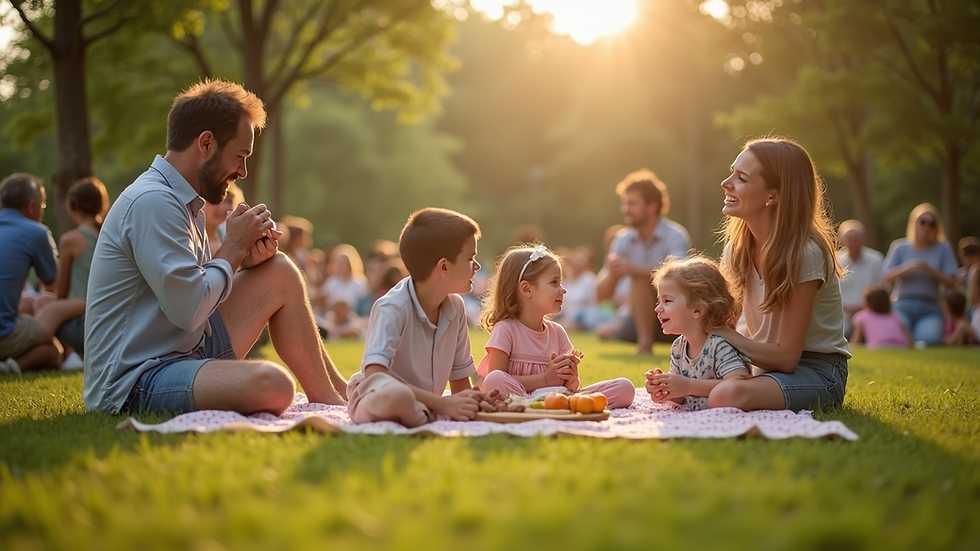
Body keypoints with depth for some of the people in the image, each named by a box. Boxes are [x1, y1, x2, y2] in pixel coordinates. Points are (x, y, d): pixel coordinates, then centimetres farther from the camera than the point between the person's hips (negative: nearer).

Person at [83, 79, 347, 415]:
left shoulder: (185, 203, 14)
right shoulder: (152, 202, -18)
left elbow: (201, 291, 14)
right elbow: (188, 311, -24)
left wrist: (246, 257, -3)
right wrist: (234, 246, -9)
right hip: (132, 384, -10)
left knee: (279, 272, 10)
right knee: (271, 385, -33)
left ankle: (333, 398, 13)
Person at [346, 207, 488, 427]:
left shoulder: (455, 307, 1)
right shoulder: (392, 309, -20)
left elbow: (460, 382, 7)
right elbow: (375, 374, -32)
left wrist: (469, 403, -17)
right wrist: (443, 404, -35)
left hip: (425, 405, 7)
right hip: (374, 402, -7)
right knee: (396, 394, -40)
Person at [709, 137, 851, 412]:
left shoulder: (804, 253, -21)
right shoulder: (737, 248, 2)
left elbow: (785, 356, -19)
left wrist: (719, 331, -19)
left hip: (817, 371, -5)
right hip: (767, 365, 6)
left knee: (727, 395, -36)